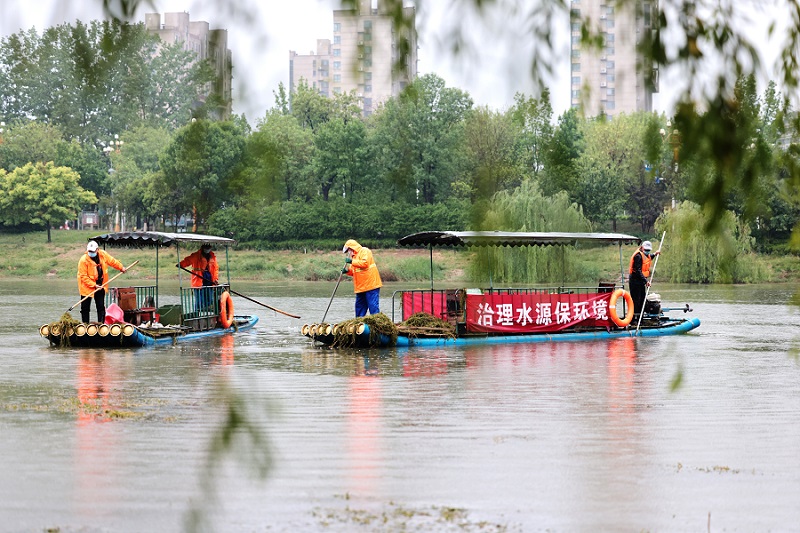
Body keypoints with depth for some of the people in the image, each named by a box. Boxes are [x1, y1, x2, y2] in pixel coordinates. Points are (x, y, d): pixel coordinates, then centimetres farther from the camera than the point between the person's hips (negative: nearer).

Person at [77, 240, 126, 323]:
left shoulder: (103, 254, -6)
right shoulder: (83, 260, -20)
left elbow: (112, 261, 14)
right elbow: (83, 276, -19)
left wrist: (121, 267, 21)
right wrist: (94, 285, -23)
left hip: (100, 286, 4)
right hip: (87, 287, -4)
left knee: (101, 307, 5)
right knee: (85, 308, 1)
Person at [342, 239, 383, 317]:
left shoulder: (364, 251, -5)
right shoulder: (355, 256, 22)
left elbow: (365, 263, -22)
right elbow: (355, 272, 25)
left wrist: (352, 261, -19)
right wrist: (347, 271, 5)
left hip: (370, 285, -10)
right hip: (361, 287, 10)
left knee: (373, 306, -12)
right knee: (360, 307, 12)